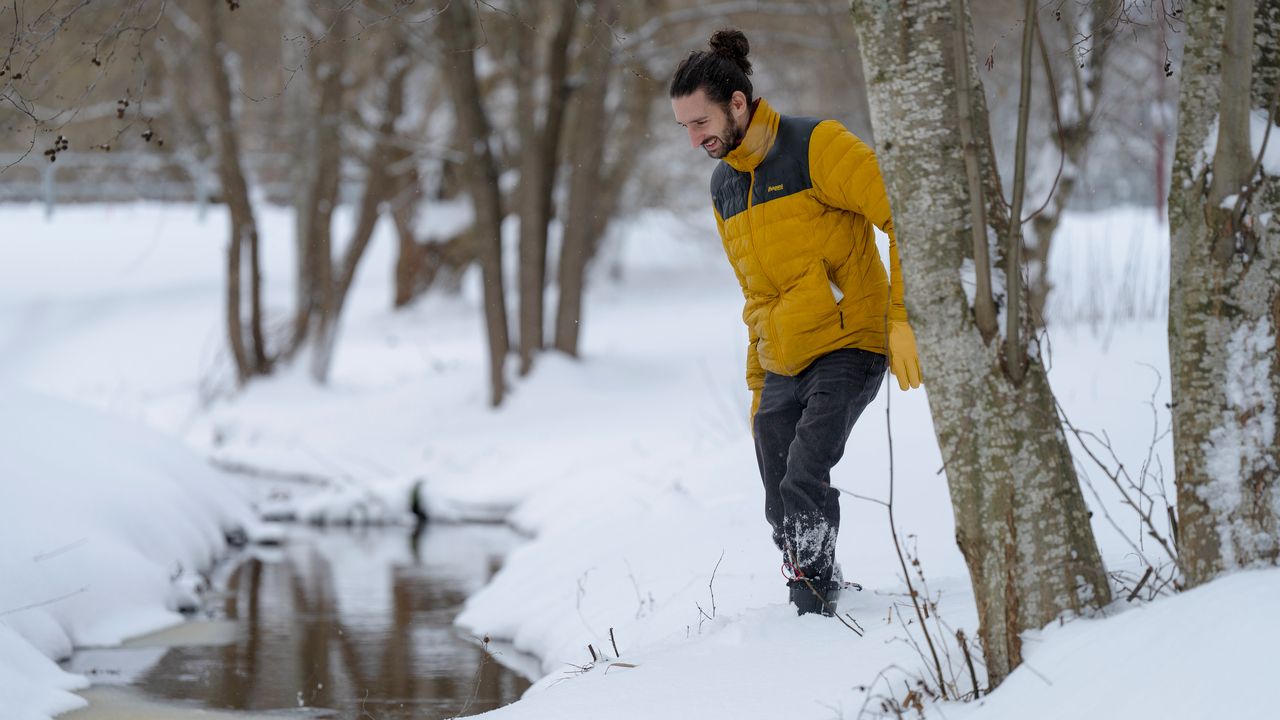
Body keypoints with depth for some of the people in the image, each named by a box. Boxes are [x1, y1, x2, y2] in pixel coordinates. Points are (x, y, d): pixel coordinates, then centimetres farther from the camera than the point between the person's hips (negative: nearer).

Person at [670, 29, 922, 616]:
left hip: (847, 349, -7)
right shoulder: (723, 186, 14)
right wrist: (758, 385, 23)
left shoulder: (818, 147, -9)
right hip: (783, 368, 7)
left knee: (803, 483, -24)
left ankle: (815, 614, -20)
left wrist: (901, 318, -22)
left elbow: (903, 216, -15)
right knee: (783, 516, 2)